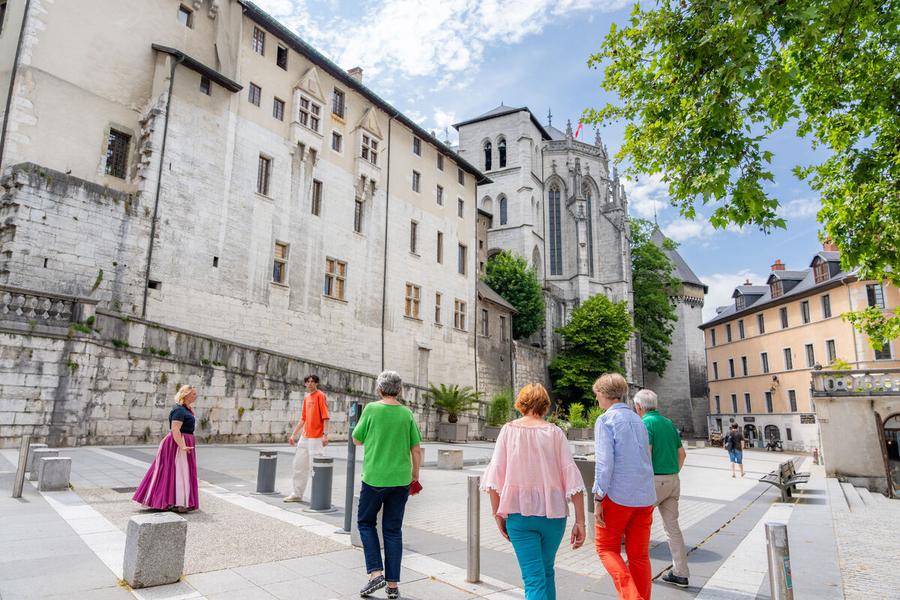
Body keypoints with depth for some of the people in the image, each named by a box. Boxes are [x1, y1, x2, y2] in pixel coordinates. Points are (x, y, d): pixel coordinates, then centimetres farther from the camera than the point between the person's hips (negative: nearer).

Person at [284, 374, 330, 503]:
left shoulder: (320, 395, -8)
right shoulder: (306, 398, 15)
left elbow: (325, 416, -15)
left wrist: (325, 434, -23)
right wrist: (293, 434, 18)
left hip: (316, 438, -9)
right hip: (304, 437, 9)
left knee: (314, 466, -6)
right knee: (298, 465, 15)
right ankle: (297, 494, 27)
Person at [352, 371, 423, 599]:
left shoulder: (371, 409, -8)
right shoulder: (407, 414, -1)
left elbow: (357, 440, 2)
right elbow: (416, 449, 1)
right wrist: (415, 475, 14)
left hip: (374, 477, -2)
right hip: (400, 479, 3)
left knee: (366, 522, 17)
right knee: (393, 529, 12)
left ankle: (376, 572, 7)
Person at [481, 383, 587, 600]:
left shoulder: (509, 430, -3)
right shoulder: (555, 432, -2)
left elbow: (495, 476, -7)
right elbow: (572, 478, -6)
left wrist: (498, 514, 1)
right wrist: (580, 522, -3)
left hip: (519, 513, -2)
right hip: (553, 514, 2)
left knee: (533, 578, 3)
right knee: (547, 571, 24)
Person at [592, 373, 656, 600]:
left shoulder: (605, 420, -9)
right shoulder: (638, 420, 12)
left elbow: (604, 462, -17)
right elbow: (645, 459, 16)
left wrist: (598, 499, -14)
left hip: (617, 496, -6)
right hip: (645, 496, 6)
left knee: (606, 548, 9)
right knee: (639, 554, 13)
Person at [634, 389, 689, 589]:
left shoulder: (645, 423, -13)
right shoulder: (669, 423, 13)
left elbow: (646, 455, -21)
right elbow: (682, 454, 18)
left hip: (655, 480, -7)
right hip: (673, 480, 8)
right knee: (672, 526, 11)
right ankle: (680, 573, 14)